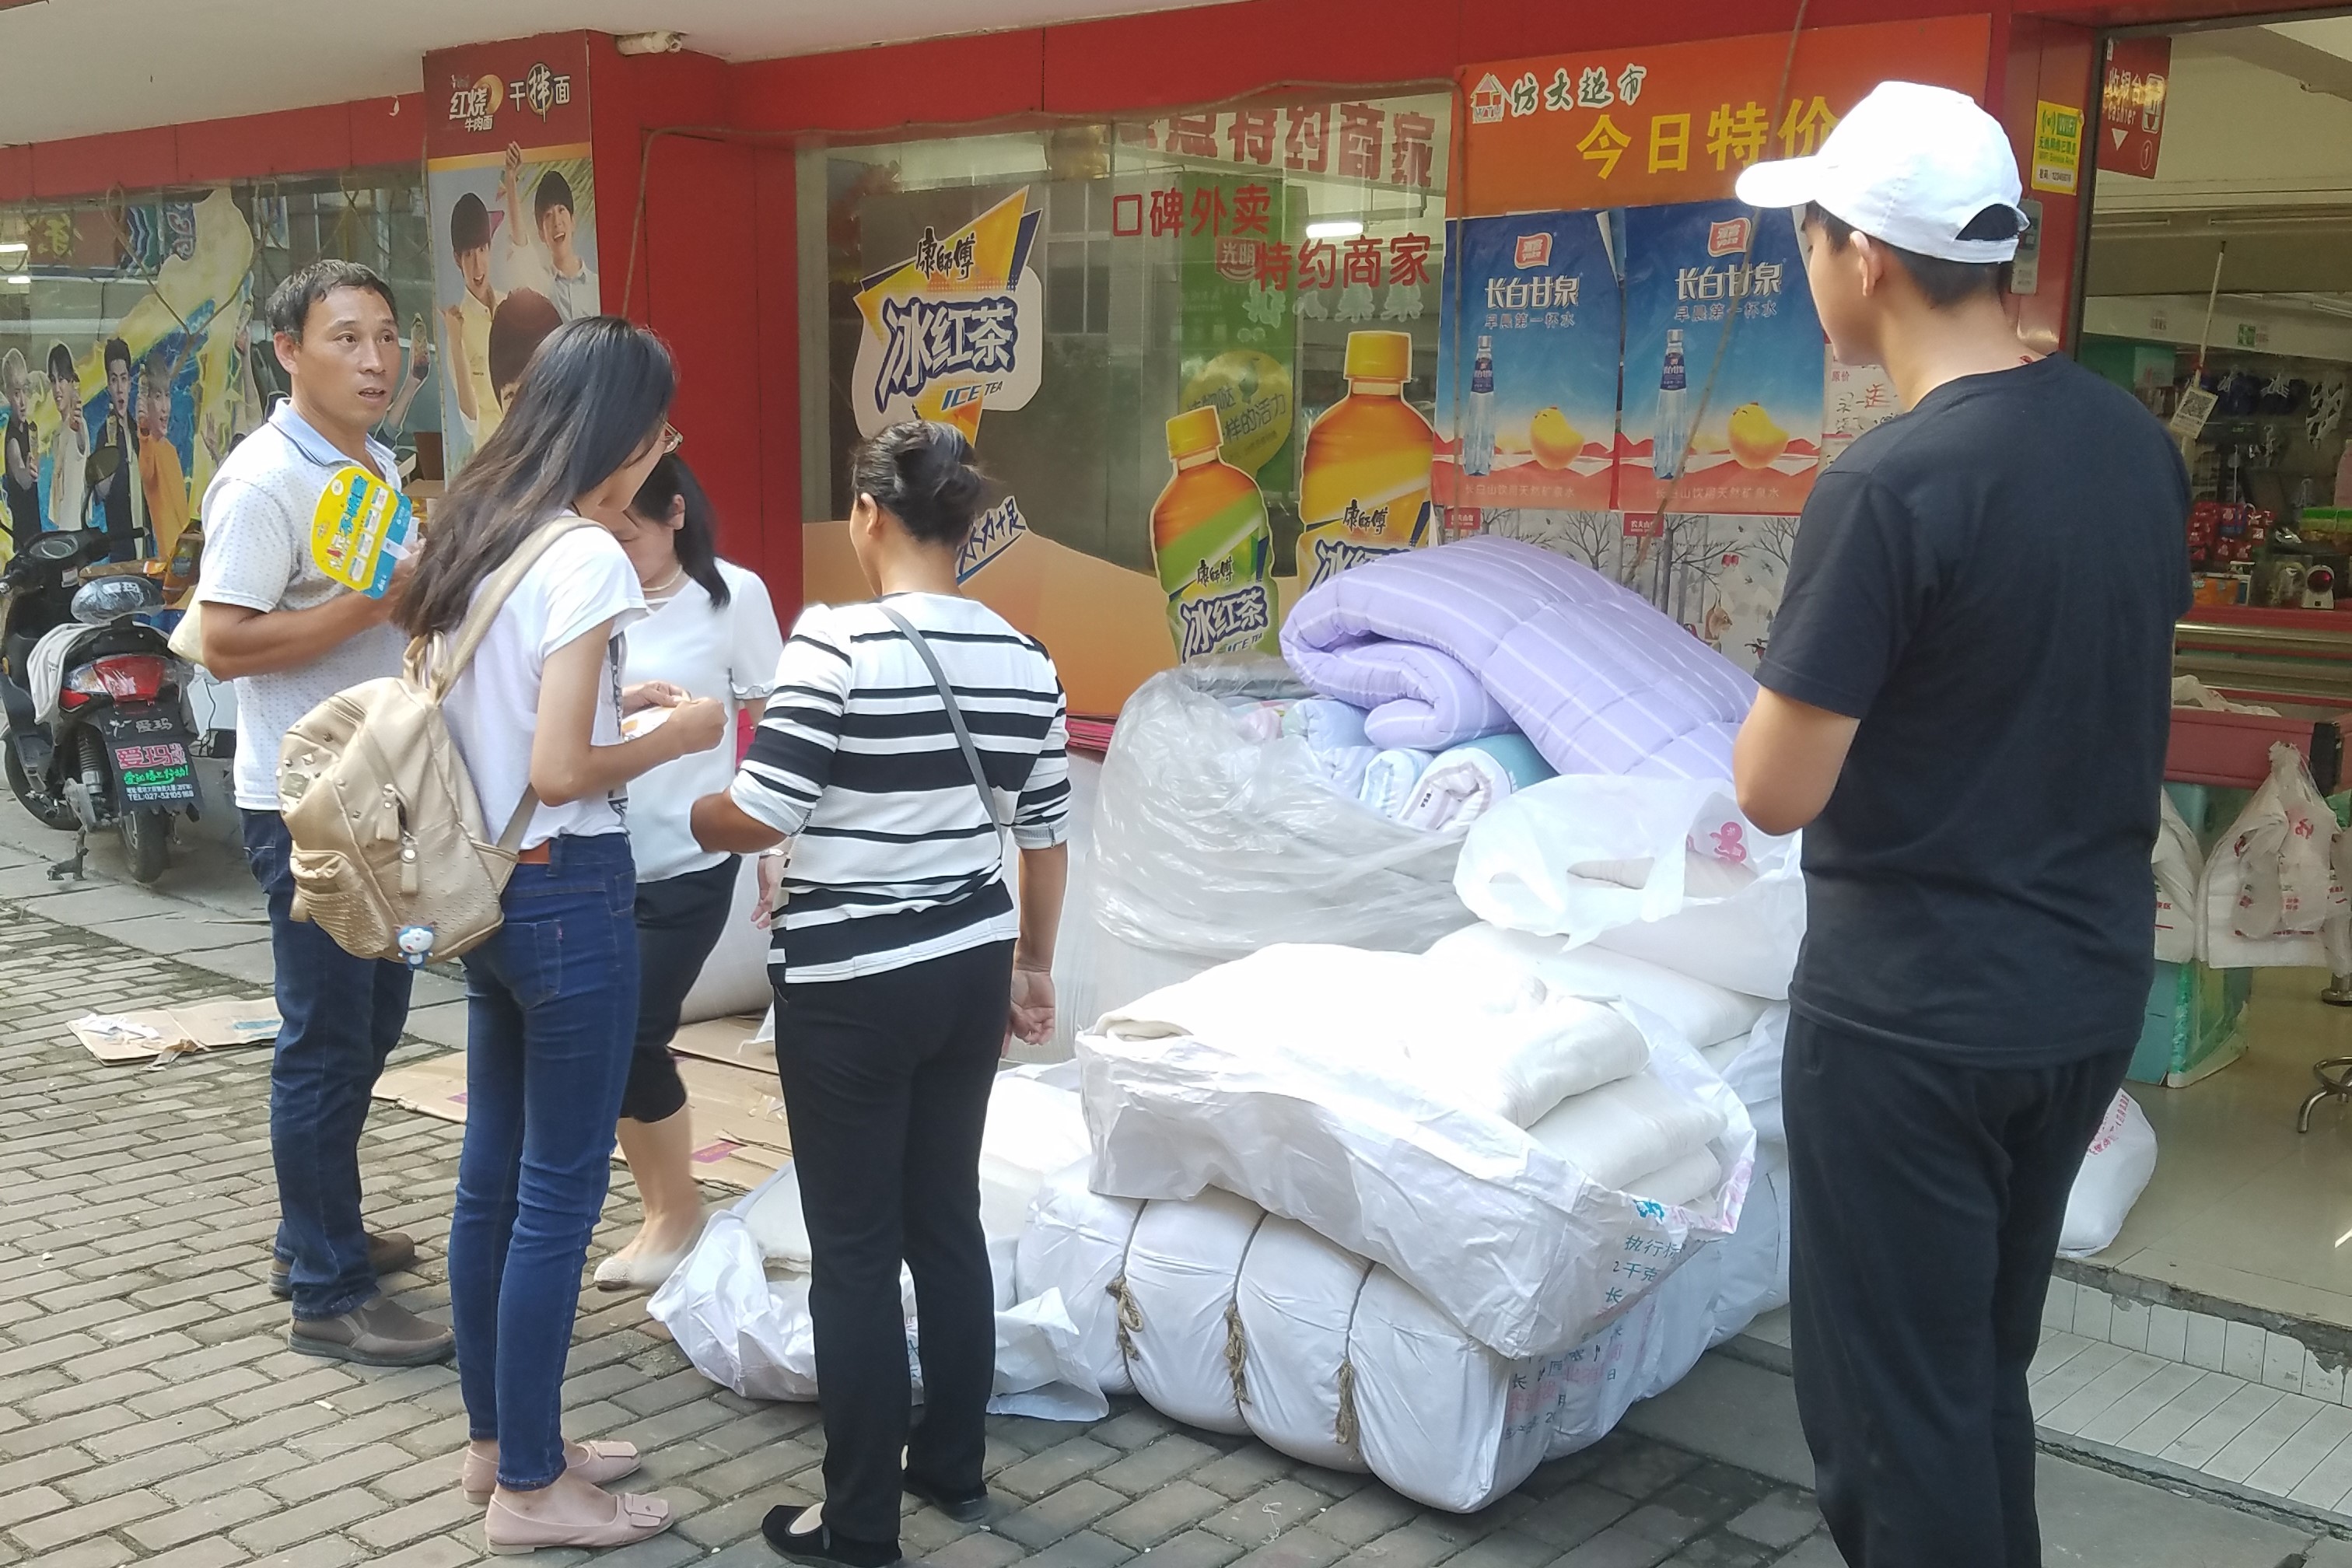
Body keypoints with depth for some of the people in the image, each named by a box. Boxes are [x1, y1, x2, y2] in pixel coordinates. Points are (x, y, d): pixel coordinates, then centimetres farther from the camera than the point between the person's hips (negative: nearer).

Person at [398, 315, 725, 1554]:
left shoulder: (469, 533, 8)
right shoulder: (584, 556, -18)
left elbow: (465, 710, 13)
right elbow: (559, 773, -22)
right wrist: (675, 738, -7)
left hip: (481, 887, 9)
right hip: (565, 894, -9)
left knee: (493, 1174, 17)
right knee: (559, 1191, 2)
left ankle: (499, 1440, 31)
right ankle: (531, 1488, 14)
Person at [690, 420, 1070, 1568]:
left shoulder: (835, 643, -17)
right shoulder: (1023, 658, 2)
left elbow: (759, 817, -17)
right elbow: (1045, 836, 9)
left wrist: (680, 816, 5)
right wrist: (1032, 966, 22)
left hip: (851, 987, -6)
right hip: (971, 973, 6)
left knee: (854, 1248, 5)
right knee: (946, 1220, 18)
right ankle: (953, 1470, 32)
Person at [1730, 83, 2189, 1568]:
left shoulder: (1890, 486, -21)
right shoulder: (2136, 442, 3)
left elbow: (1778, 792, -18)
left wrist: (1780, 693, -1)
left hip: (1912, 1017, -8)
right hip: (2090, 995, 8)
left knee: (1895, 1406, 7)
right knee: (1984, 1376, 22)